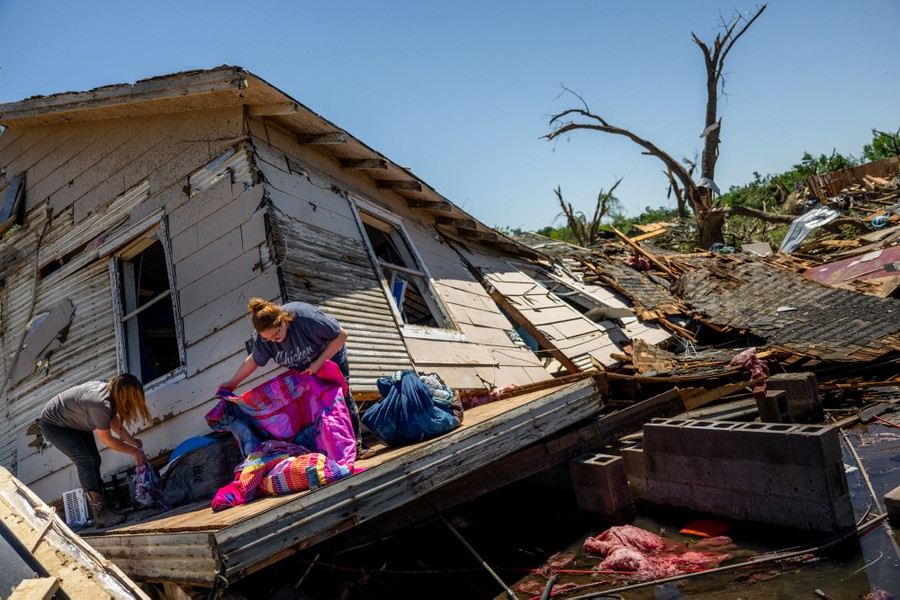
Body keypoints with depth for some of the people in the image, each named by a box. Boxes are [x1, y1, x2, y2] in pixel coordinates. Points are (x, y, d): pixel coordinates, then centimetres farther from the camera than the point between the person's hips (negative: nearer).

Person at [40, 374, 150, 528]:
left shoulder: (110, 388, -16)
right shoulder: (100, 405, -40)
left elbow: (113, 418, 5)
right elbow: (107, 440, -24)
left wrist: (130, 439, 3)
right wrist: (134, 451, -13)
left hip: (75, 422, 9)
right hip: (54, 425, -9)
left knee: (94, 460, 6)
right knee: (85, 460, -20)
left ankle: (99, 505, 12)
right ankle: (101, 514, -20)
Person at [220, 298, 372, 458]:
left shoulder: (306, 317, -41)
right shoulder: (262, 337, -24)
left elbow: (341, 335, -33)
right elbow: (253, 360, -3)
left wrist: (319, 362, -32)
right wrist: (232, 383, 0)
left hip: (331, 358, -4)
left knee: (343, 398, -6)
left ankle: (357, 443, 1)